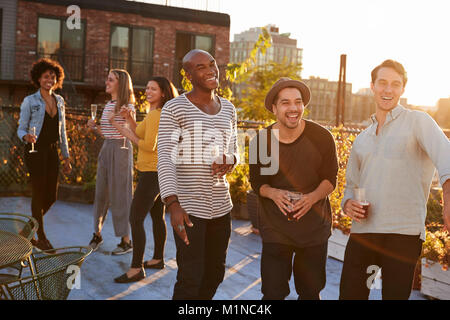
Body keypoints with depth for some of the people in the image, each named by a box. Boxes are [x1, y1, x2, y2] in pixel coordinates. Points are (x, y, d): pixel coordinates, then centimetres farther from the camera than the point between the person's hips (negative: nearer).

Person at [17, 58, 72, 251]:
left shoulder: (60, 101, 11)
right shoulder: (29, 101, -4)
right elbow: (21, 129, -2)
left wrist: (66, 157, 13)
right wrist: (27, 137, -26)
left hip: (52, 151, 5)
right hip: (35, 151, -5)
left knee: (51, 196, 5)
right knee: (39, 193, -2)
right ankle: (41, 238, 12)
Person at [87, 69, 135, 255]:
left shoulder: (127, 106, -8)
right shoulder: (108, 105, 13)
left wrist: (115, 121, -25)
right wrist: (94, 127, 0)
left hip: (121, 149, -7)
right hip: (106, 149, 7)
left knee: (120, 194, -3)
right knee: (101, 192, 11)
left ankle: (126, 241, 7)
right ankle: (97, 234, 25)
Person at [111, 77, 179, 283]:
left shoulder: (155, 115, -17)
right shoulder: (161, 113, 15)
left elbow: (149, 145, -22)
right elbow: (141, 135, 18)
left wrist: (126, 133, -12)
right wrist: (129, 118, 7)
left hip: (153, 172, -11)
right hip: (159, 171, 11)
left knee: (135, 218, -9)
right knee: (157, 217, 18)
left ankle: (136, 268, -6)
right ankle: (158, 259, 30)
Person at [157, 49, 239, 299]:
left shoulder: (228, 109, 11)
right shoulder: (175, 108, -7)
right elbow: (165, 158, -13)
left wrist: (229, 162, -5)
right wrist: (173, 204, -24)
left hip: (221, 204, 6)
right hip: (188, 206, -6)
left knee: (216, 274, 17)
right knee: (191, 279, -5)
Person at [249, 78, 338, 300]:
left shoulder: (322, 137, -8)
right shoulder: (261, 141, -7)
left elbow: (330, 178, -1)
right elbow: (256, 182, 3)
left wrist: (312, 197, -21)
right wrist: (274, 193, -19)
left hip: (315, 229, 1)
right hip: (275, 229, 0)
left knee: (310, 292, 14)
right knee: (273, 293, -2)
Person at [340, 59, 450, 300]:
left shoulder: (418, 122, 2)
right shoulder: (362, 140, 20)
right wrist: (348, 204, 0)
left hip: (403, 233, -5)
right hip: (362, 231, 5)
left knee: (395, 295, 0)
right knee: (349, 294, 5)